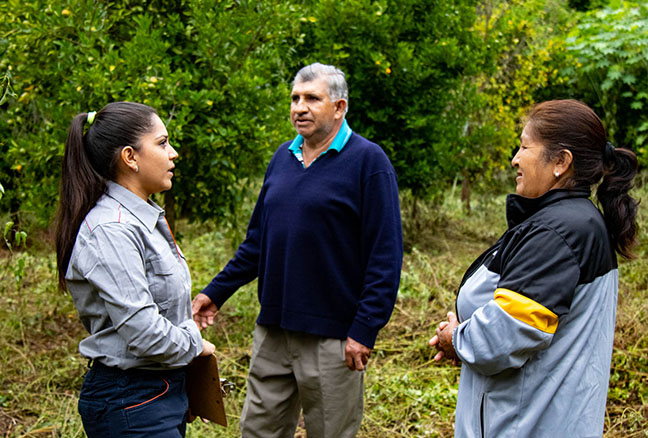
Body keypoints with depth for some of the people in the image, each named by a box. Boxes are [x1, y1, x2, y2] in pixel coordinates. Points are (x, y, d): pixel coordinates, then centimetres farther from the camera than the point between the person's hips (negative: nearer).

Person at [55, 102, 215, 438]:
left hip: (163, 391, 9)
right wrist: (194, 344, -10)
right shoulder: (110, 230, -21)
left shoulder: (144, 217, 10)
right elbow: (142, 331, -25)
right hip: (130, 403, -9)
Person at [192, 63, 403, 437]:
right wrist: (217, 292, 13)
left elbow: (385, 255, -12)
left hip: (331, 336, -6)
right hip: (272, 328, 6)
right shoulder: (283, 157, 11)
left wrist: (364, 330, -17)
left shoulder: (368, 161, -9)